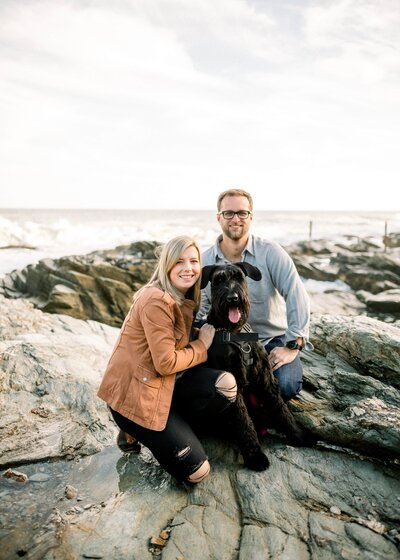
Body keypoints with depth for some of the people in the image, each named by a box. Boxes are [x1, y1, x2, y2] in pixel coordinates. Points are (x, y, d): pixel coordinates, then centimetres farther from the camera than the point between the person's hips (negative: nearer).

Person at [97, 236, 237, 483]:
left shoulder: (185, 300, 7)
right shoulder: (157, 301, -23)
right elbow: (166, 363, -23)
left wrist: (206, 332, -2)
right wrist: (202, 346, -10)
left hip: (165, 384, 9)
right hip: (134, 394, -8)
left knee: (226, 384, -14)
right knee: (196, 471, -7)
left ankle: (170, 431, 6)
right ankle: (136, 432, 11)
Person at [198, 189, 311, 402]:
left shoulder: (270, 252, -12)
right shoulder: (205, 260, -2)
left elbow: (297, 296, -18)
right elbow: (196, 307, 0)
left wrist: (293, 346, -23)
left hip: (274, 339, -2)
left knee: (285, 386, -26)